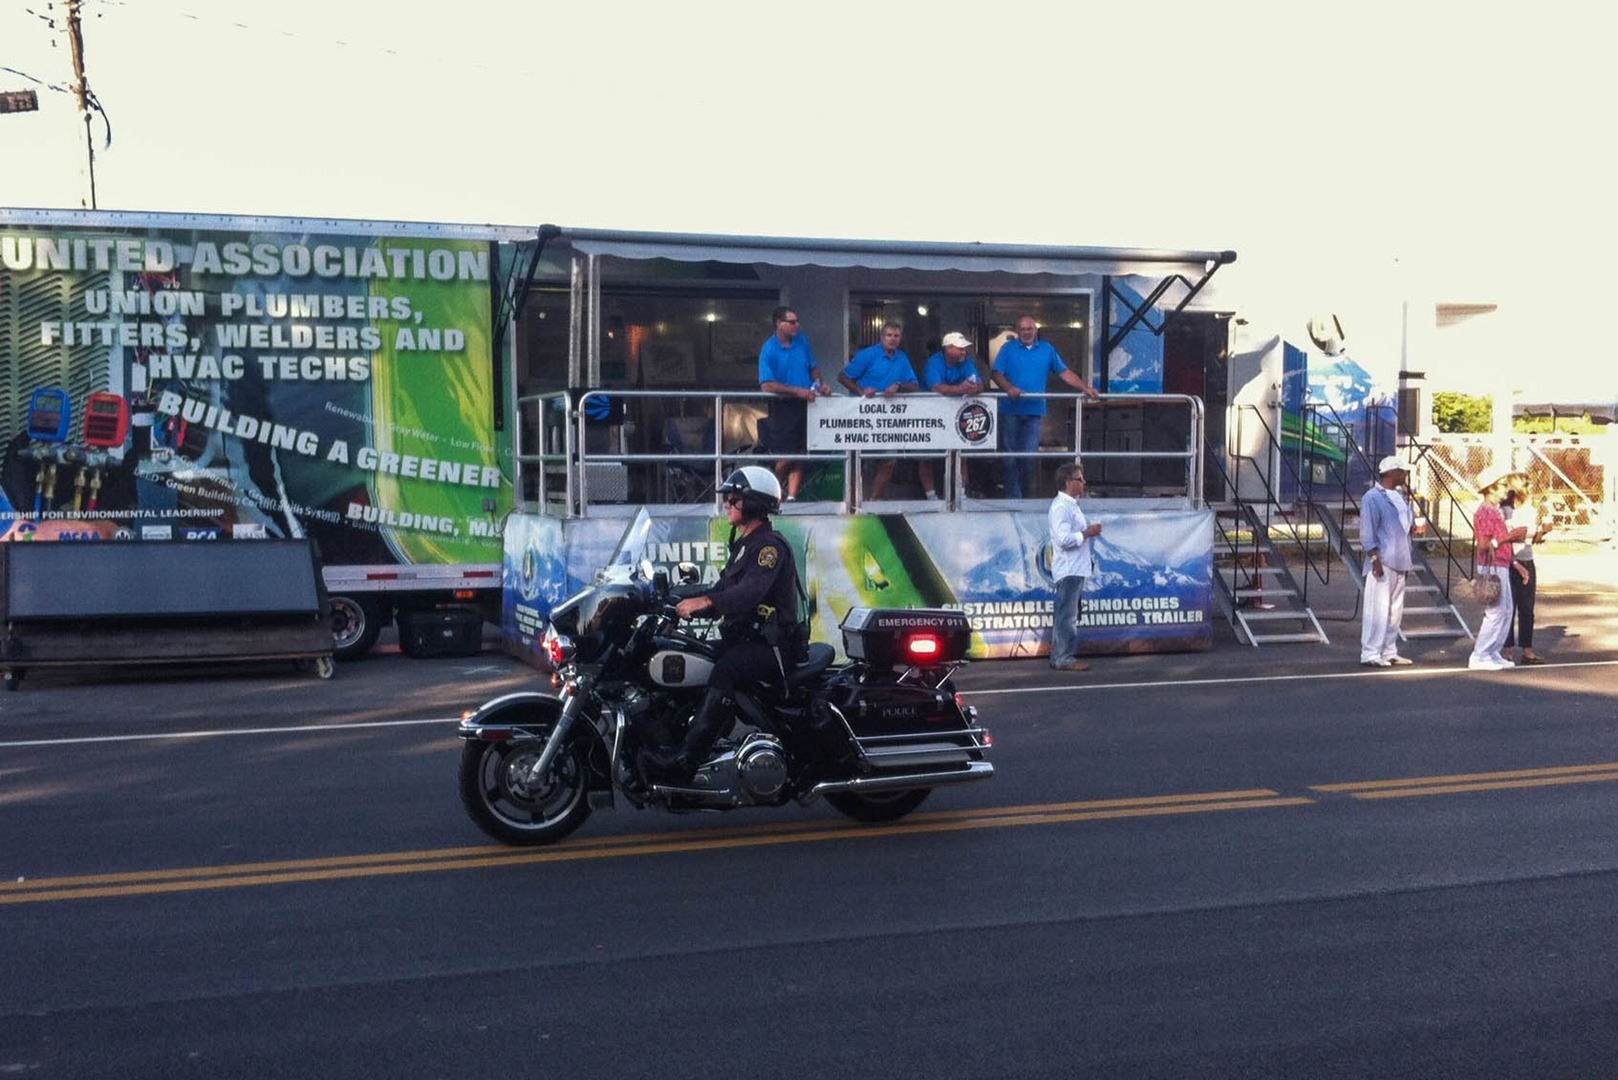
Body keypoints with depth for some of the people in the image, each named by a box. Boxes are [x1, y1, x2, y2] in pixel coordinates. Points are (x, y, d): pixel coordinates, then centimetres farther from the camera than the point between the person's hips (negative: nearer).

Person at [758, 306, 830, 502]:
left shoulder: (802, 341, 8)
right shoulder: (768, 349, -10)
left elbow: (813, 367, 21)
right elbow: (767, 385, -17)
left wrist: (819, 384, 1)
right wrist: (798, 391, -20)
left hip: (804, 404, 5)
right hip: (783, 406, -5)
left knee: (799, 455, 3)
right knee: (786, 457, -5)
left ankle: (791, 497, 9)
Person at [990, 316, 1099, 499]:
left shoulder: (1047, 350, 12)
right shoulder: (1008, 349, 6)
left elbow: (1064, 373, 11)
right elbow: (996, 373, -2)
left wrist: (1085, 388, 0)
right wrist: (1009, 388, -20)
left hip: (1034, 410, 1)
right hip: (1011, 410, -1)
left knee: (1029, 455, -6)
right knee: (1011, 455, 0)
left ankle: (1024, 488, 14)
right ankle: (1013, 496, 6)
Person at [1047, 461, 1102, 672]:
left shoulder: (1071, 504, 17)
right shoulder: (1061, 506, -15)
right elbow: (1064, 539, -24)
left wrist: (1089, 530, 13)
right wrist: (1086, 533, -15)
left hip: (1076, 568, 10)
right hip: (1069, 569, -10)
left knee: (1065, 613, 13)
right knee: (1067, 615, -7)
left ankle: (1058, 656, 18)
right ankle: (1065, 658, -5)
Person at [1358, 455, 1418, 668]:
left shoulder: (1399, 497, 17)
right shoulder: (1373, 497, -9)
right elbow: (1367, 532, -13)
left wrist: (1409, 559, 18)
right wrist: (1375, 558, -20)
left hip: (1399, 563, 9)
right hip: (1382, 563, -9)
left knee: (1395, 610, 11)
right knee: (1378, 609, -8)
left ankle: (1389, 652, 17)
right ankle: (1370, 653, -4)